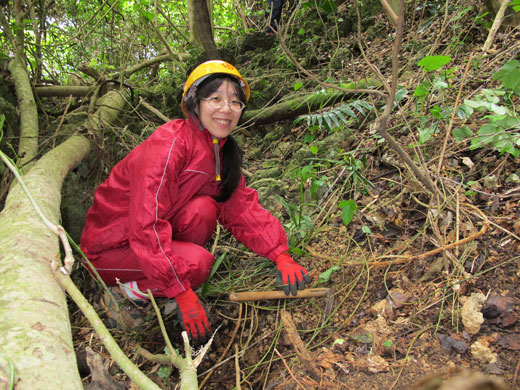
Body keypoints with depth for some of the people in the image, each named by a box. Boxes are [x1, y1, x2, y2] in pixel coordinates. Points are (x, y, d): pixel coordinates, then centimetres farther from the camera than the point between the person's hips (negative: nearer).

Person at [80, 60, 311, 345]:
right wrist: (184, 294, -29)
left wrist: (281, 255, -14)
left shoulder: (222, 152, 2)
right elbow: (147, 227, -30)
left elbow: (242, 209, -1)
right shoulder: (169, 143, -25)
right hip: (109, 247, -6)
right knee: (198, 261, -29)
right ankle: (122, 295, -3)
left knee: (204, 208, -22)